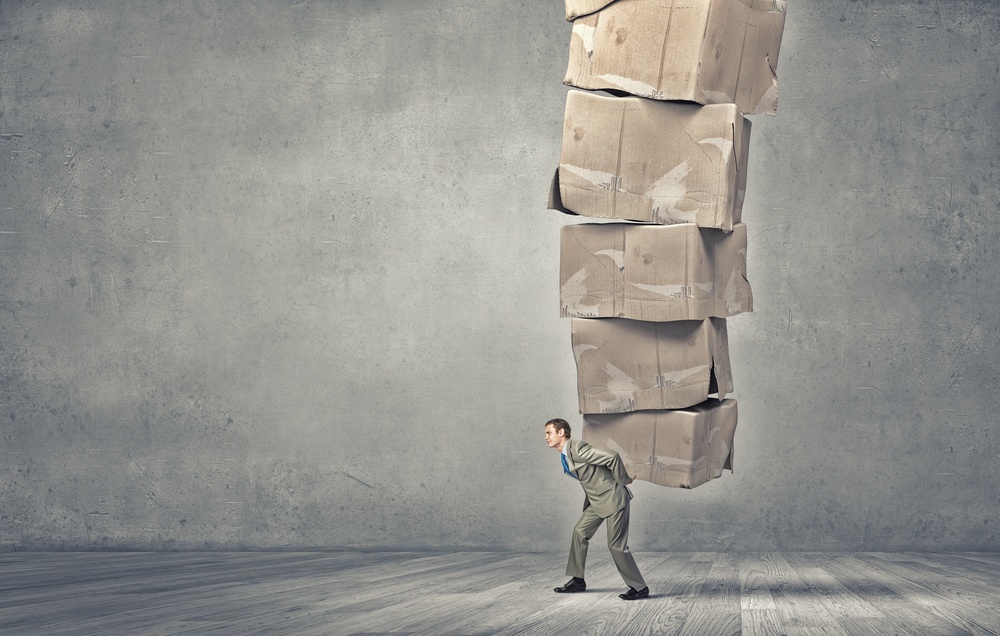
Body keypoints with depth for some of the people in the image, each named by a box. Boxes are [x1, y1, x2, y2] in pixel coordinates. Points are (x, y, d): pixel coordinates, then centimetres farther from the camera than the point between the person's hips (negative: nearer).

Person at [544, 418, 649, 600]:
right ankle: (577, 580, 17)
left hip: (613, 498, -9)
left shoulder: (577, 449, -23)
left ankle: (639, 588, 6)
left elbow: (612, 456, -27)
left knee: (616, 545, -5)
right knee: (580, 531, 8)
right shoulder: (565, 455, 8)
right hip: (597, 501, 9)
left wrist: (623, 480, -15)